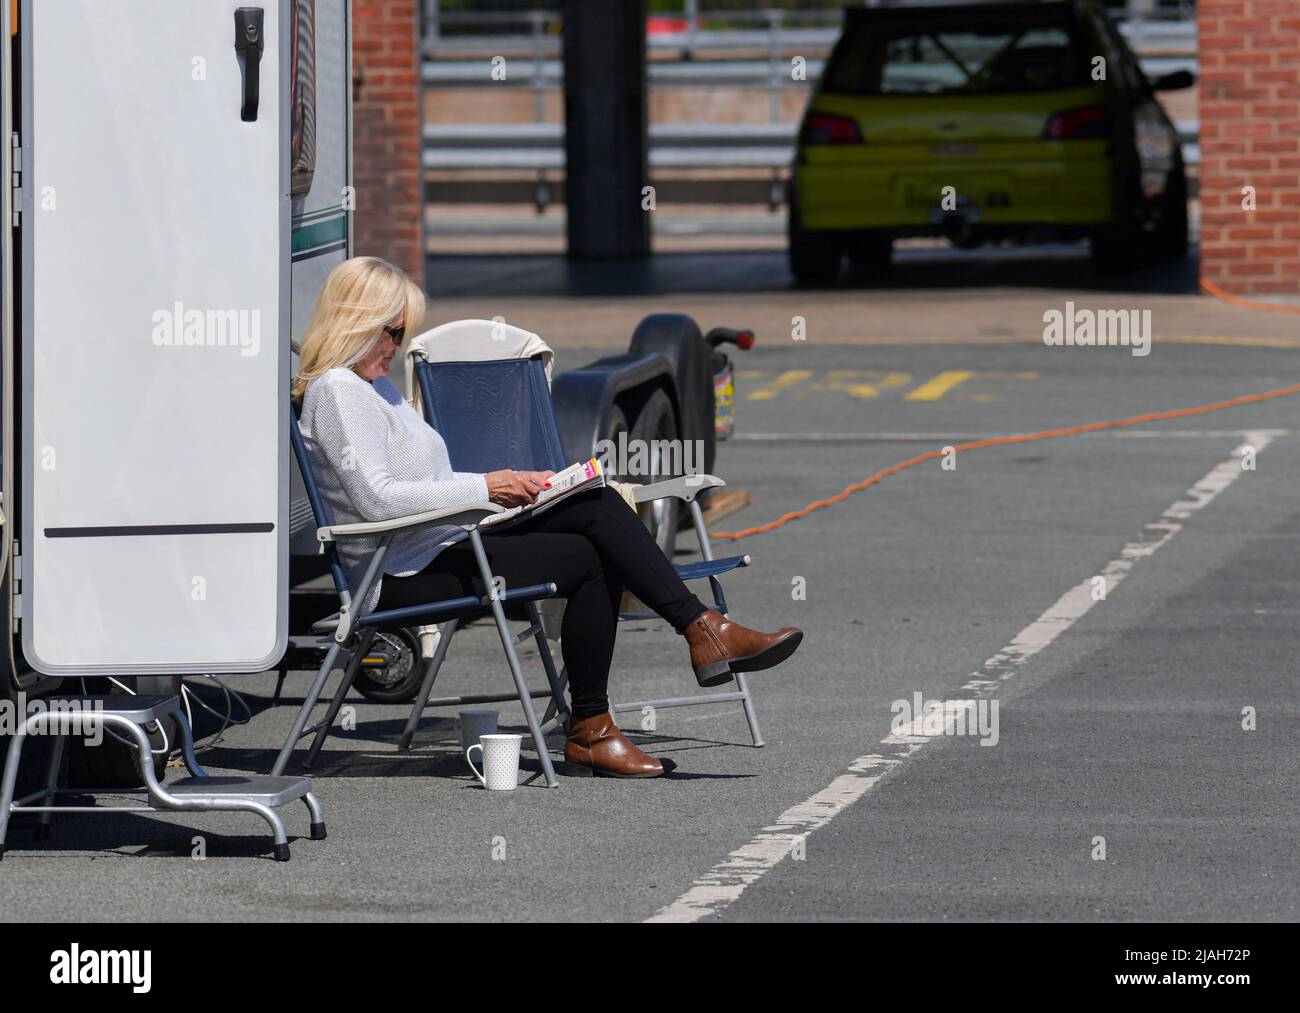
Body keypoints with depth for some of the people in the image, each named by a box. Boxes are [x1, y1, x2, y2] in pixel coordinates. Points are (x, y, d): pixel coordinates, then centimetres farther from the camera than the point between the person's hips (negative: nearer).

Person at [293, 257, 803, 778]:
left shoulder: (375, 387, 22)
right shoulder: (336, 391, -11)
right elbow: (377, 498, -22)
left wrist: (511, 484, 10)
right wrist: (483, 487, -17)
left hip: (447, 547, 10)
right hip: (403, 580, -10)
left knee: (598, 506, -9)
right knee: (583, 560, -19)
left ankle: (701, 627, -14)